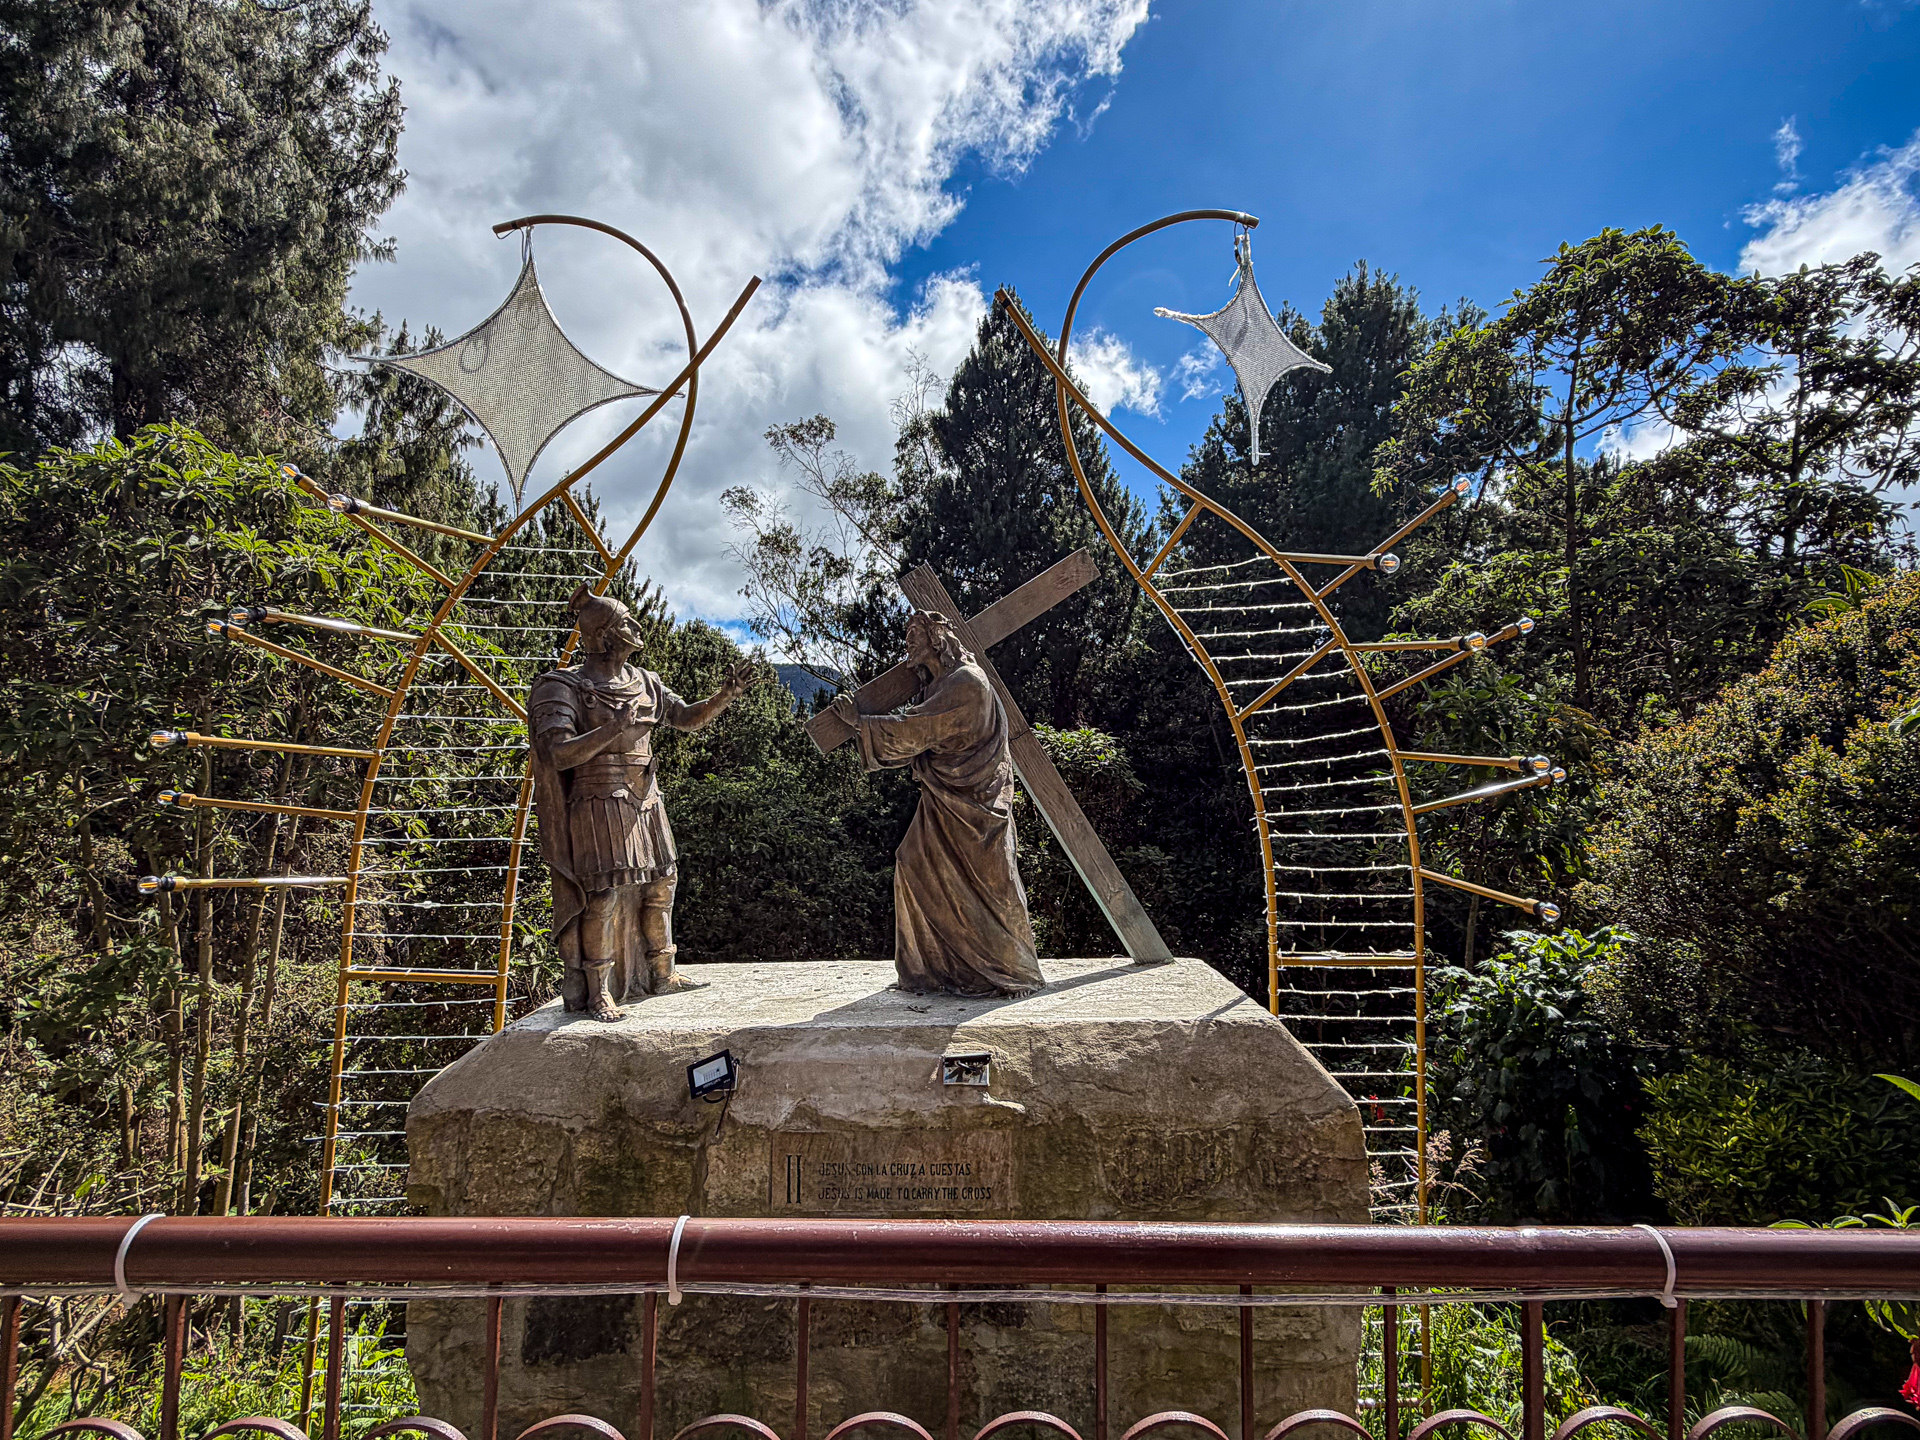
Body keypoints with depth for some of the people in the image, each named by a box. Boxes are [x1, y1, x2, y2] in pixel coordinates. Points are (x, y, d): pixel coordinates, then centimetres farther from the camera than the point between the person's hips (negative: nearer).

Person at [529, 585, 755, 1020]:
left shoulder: (644, 683, 10)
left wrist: (724, 695, -3)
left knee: (660, 885, 12)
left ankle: (661, 974, 26)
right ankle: (598, 991, 4)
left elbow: (688, 718, 14)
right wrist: (612, 728, -32)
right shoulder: (566, 688, -10)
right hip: (599, 804, -7)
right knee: (604, 894, -8)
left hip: (645, 802, 7)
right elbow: (558, 755, -20)